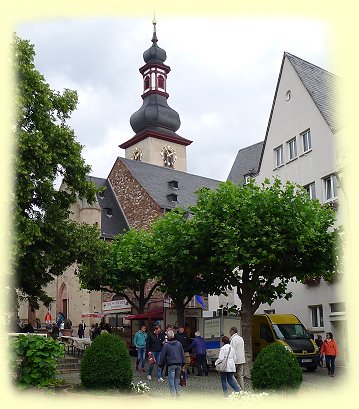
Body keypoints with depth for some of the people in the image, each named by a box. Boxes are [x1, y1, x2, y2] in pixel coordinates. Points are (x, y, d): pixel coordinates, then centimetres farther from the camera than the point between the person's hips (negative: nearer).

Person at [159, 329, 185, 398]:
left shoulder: (166, 345, -7)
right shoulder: (179, 343, 7)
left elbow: (163, 356, -3)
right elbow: (182, 354, 14)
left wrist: (160, 364, 7)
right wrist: (183, 363, 22)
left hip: (171, 365, -5)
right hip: (179, 364, 5)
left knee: (171, 379, 0)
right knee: (177, 378, 16)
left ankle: (173, 393, -3)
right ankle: (177, 392, 16)